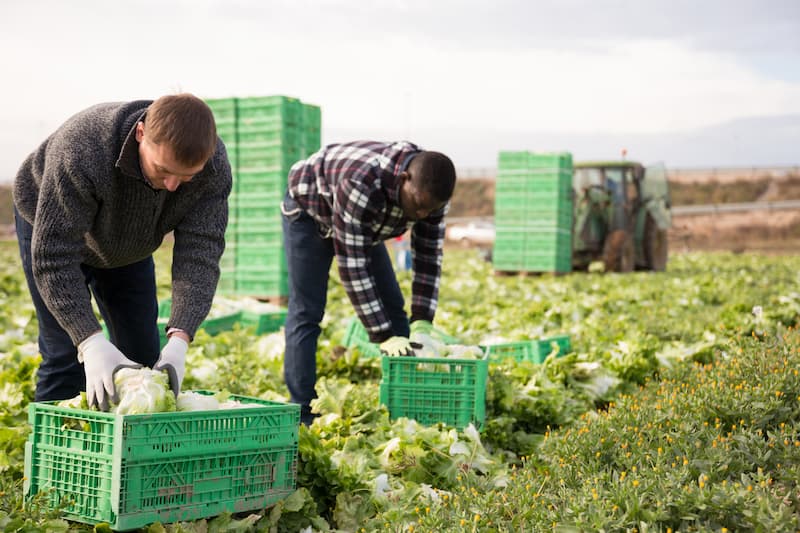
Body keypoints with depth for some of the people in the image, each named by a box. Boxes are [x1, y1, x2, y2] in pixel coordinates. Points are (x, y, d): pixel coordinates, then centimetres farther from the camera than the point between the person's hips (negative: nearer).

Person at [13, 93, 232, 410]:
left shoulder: (214, 166, -32)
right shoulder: (81, 152, -44)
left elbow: (200, 252, -33)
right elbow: (53, 255, -41)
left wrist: (179, 339, -45)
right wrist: (92, 344, -49)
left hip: (129, 244, 4)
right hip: (52, 224, -4)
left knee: (142, 353, 1)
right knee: (65, 355, -13)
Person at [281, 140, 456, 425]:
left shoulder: (430, 189, -25)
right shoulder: (362, 183, -44)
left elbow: (429, 258, -16)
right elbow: (351, 263, -41)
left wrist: (422, 324, -24)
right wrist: (383, 336, -40)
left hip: (362, 225, 6)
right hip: (309, 211, -6)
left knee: (392, 307, 2)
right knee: (306, 313, -14)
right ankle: (303, 416, -12)